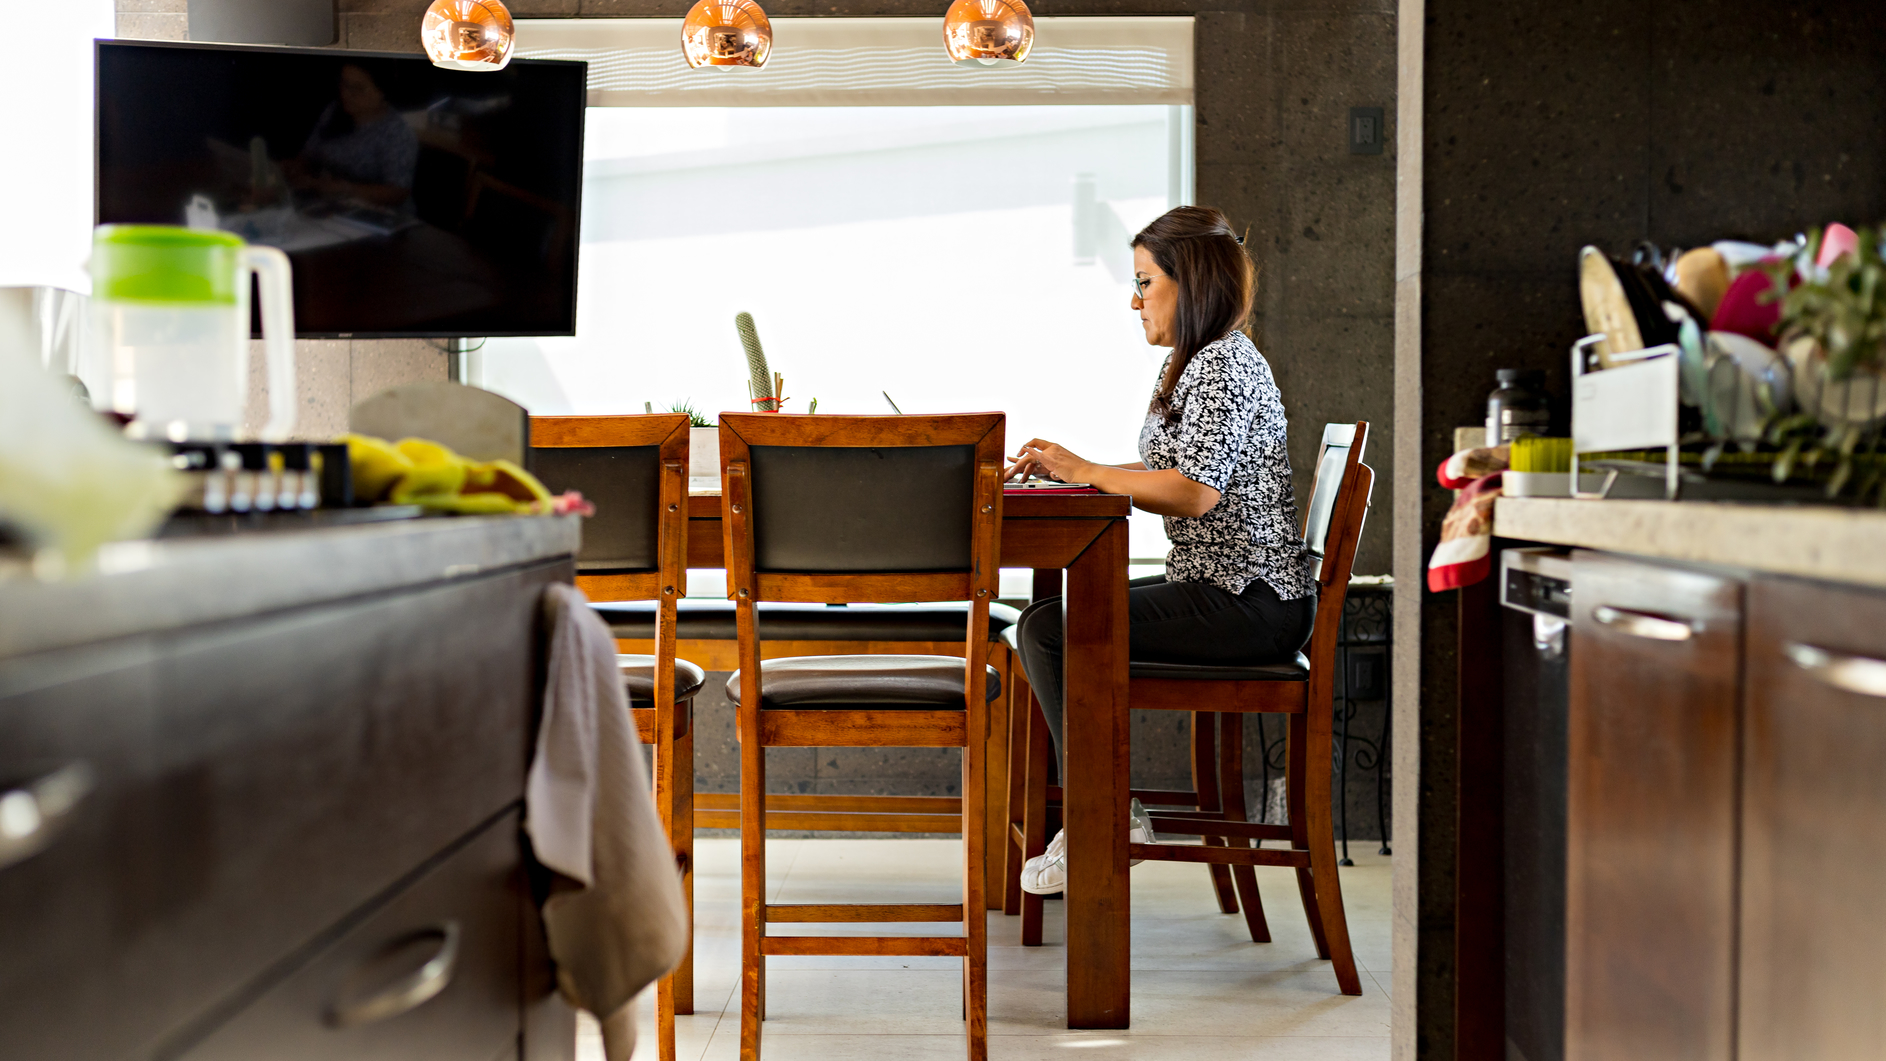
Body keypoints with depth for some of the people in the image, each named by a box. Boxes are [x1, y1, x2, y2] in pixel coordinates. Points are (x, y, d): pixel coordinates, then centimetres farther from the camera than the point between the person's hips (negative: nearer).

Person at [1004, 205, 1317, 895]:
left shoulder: (1223, 365, -14)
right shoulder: (1201, 364, 19)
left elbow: (1194, 492, -24)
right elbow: (1163, 476, 19)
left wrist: (1086, 472, -14)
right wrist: (1070, 468, 6)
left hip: (1250, 604, -11)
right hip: (1223, 587, 11)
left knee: (1046, 630, -14)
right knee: (1049, 617, 11)